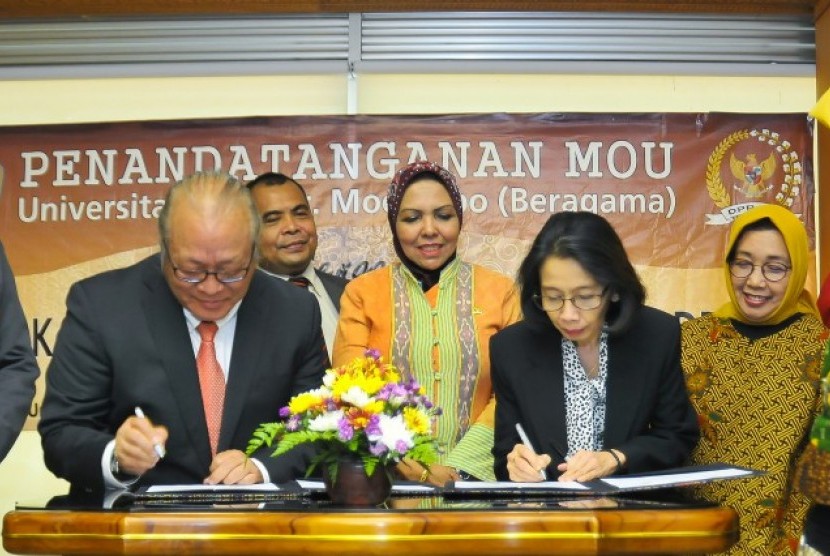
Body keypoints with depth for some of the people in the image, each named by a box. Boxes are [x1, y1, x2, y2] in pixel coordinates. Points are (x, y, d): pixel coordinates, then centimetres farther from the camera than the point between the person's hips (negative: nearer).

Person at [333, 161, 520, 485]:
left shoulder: (500, 291, 10)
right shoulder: (362, 292, 9)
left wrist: (460, 464, -10)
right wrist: (403, 461, -14)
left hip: (476, 476, 0)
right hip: (388, 478, 0)